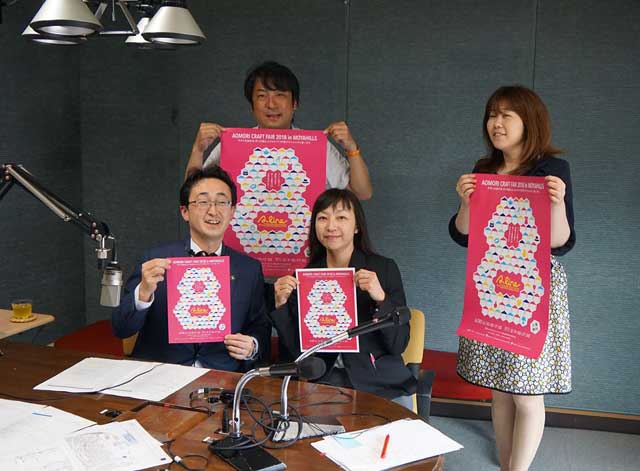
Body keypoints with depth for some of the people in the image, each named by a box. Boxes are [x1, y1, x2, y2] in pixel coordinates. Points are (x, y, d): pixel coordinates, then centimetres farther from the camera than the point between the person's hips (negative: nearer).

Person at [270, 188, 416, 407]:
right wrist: (281, 306, -8)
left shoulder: (384, 268, -1)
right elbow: (296, 350, 6)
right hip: (323, 382, 1)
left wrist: (380, 298, -20)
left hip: (380, 384, -1)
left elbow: (399, 345, -6)